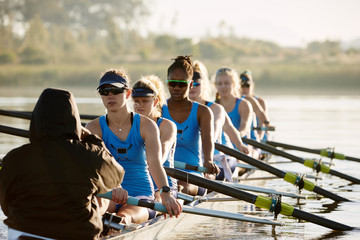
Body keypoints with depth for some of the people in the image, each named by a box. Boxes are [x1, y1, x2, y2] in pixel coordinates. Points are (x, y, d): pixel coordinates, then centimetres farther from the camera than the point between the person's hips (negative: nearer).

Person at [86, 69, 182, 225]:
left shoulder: (146, 126, 3)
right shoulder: (94, 128, 4)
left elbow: (154, 162, -13)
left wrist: (165, 193, -34)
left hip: (141, 194, -1)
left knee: (125, 215, -37)